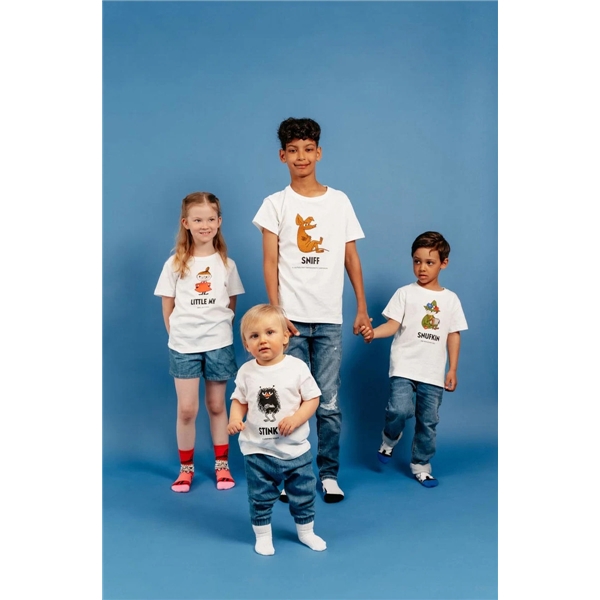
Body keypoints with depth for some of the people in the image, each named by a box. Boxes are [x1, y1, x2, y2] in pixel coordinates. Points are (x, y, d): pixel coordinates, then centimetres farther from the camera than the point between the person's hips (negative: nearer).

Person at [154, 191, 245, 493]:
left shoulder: (226, 263, 2)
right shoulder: (175, 264, -1)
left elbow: (231, 305, 9)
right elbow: (168, 307, 3)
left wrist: (218, 329, 3)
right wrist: (178, 334, 0)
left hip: (219, 344, 1)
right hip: (183, 346, 0)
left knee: (216, 405, 10)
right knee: (186, 409, 1)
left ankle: (222, 464, 23)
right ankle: (186, 467, 18)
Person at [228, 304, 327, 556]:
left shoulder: (297, 367, -11)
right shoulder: (246, 372, -5)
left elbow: (312, 398, -7)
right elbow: (239, 400, 5)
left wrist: (295, 419, -21)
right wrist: (235, 418, -15)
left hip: (295, 448, -1)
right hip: (258, 451, 1)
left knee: (303, 494, 15)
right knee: (260, 498, 14)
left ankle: (306, 531, 37)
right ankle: (263, 536, 34)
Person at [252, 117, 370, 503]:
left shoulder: (340, 201, 9)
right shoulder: (276, 204, 4)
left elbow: (352, 258, 10)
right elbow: (270, 262, -1)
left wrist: (362, 308, 6)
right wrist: (276, 311, -10)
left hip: (329, 319, 1)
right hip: (291, 318, -1)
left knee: (329, 403, 3)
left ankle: (329, 474, 17)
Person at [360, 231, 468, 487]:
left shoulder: (450, 299, 8)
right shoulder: (405, 293, 1)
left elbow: (454, 336, 10)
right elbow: (393, 324, -6)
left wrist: (452, 370, 6)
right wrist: (373, 332, -27)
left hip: (434, 373, 3)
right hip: (404, 367, -3)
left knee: (428, 422, 8)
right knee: (400, 410, -21)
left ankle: (421, 466, 27)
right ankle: (389, 438, 11)